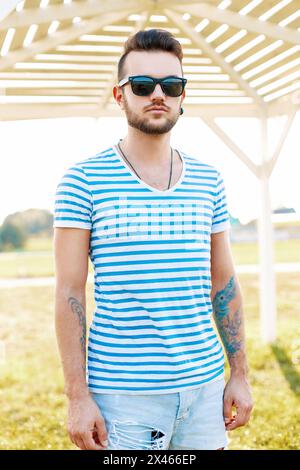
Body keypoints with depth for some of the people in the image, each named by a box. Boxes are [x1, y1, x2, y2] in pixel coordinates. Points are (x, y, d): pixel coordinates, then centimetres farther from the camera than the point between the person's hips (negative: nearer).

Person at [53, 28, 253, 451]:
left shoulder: (209, 180, 6)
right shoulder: (83, 180, -6)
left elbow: (224, 283, 10)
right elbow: (70, 293, -7)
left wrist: (240, 374, 9)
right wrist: (77, 397, -10)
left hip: (204, 383, 4)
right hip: (123, 391, -3)